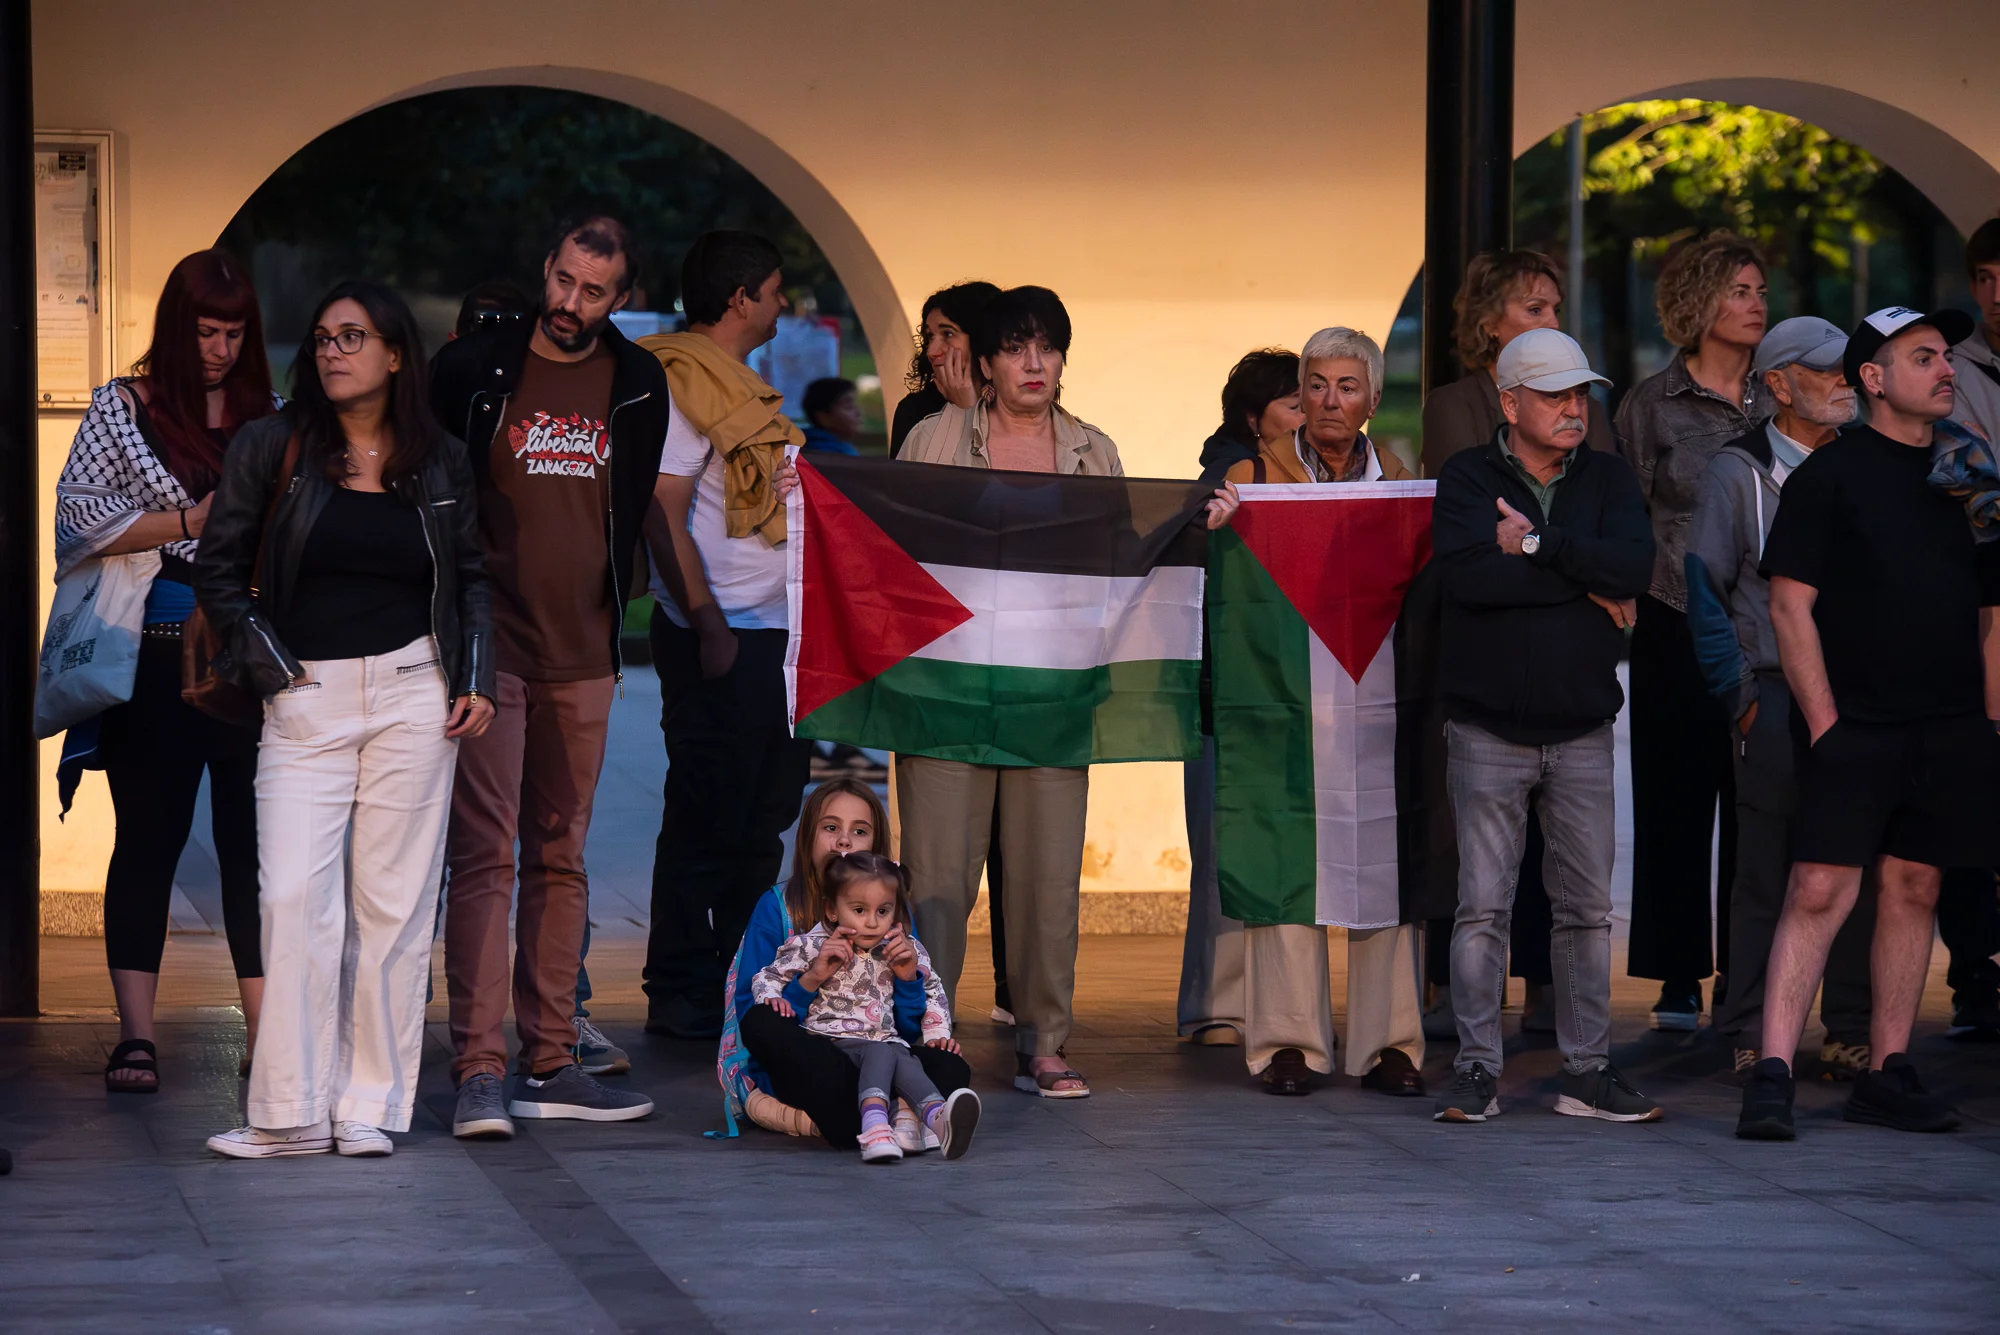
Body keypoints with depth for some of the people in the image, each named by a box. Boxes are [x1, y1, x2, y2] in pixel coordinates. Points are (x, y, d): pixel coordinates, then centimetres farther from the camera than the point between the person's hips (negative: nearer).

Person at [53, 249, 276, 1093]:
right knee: (149, 838, 3)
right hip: (155, 658, -2)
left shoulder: (270, 417, 9)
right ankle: (135, 1034, 6)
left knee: (254, 842, 0)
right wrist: (190, 523, -10)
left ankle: (264, 1035, 2)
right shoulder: (123, 410, 4)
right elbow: (80, 517, -4)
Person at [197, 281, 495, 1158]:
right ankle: (292, 1111, -6)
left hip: (413, 694, 1)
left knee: (394, 901, 0)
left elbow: (470, 579, 17)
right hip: (307, 698, -1)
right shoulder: (271, 449, 3)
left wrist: (476, 679, 5)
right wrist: (267, 664, -3)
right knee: (294, 896, -10)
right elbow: (219, 570, 6)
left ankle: (371, 1106, 6)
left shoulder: (440, 462, 8)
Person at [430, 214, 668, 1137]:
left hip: (583, 658, 4)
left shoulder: (638, 387, 8)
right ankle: (478, 1070, -12)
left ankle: (550, 1060, 12)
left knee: (561, 859, 8)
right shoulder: (473, 371, -2)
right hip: (488, 652, -4)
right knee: (485, 857, -9)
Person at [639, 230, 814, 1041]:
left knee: (761, 820, 13)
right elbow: (663, 511, -18)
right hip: (721, 636, -10)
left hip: (772, 631, 10)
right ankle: (680, 997, 0)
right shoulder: (681, 382, -11)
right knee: (708, 821, -5)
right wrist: (707, 622, -22)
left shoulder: (739, 385, 18)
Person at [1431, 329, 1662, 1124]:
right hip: (1487, 731, -3)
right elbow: (1469, 574, -20)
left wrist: (1536, 543, -16)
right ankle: (1476, 1073, 1)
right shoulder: (1467, 479, -1)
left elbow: (1634, 565, -11)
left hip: (1582, 731, 3)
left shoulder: (1607, 479, 8)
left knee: (1588, 906, 5)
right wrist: (1585, 581, -13)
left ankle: (1587, 1073, 10)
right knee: (1482, 906, -4)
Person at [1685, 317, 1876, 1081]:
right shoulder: (1738, 473, 2)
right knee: (1767, 872, -1)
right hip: (1777, 699, -3)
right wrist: (1738, 694, -5)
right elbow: (1705, 590, 1)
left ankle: (1851, 1032, 10)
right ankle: (1749, 1038, 5)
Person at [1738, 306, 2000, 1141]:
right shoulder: (1829, 475, -2)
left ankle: (1887, 1074, 12)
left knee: (1914, 889, 6)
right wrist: (1823, 721, -12)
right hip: (1853, 726, -5)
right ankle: (1772, 1075, -14)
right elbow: (1791, 605, -6)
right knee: (1821, 889, -12)